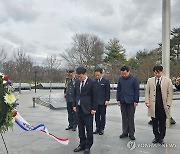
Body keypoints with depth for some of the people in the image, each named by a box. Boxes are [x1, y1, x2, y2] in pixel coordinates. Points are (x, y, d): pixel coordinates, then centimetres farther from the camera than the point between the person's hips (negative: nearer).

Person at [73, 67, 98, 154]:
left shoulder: (92, 82, -9)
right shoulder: (77, 82, 9)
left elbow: (95, 96, -9)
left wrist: (94, 108, -11)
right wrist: (75, 105, 11)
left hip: (88, 109, -6)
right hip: (79, 108, 6)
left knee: (89, 129, 2)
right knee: (80, 128, 13)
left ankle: (88, 146, 16)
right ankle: (82, 144, 26)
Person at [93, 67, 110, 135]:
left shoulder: (106, 81, -3)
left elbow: (107, 92, -3)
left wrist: (107, 100, -10)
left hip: (103, 102, -3)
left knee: (102, 116, 5)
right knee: (97, 116, 8)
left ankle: (102, 129, 16)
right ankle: (97, 128, 19)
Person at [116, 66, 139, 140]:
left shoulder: (134, 79, -6)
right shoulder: (120, 79, 5)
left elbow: (136, 90, -4)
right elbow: (118, 90, 10)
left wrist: (136, 101, -8)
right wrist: (118, 99, 5)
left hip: (131, 101, -3)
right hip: (122, 101, 4)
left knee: (131, 118, 3)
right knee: (124, 117, 9)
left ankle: (131, 133, 14)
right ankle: (125, 132, 20)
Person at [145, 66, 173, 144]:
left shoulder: (168, 81, 2)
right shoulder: (150, 80, 7)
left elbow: (170, 93, 0)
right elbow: (147, 92, 7)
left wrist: (168, 104, -8)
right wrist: (147, 102, -4)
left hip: (163, 106, -1)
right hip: (153, 105, 1)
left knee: (162, 123, 8)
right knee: (154, 123, 9)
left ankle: (161, 138, 21)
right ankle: (156, 137, 23)